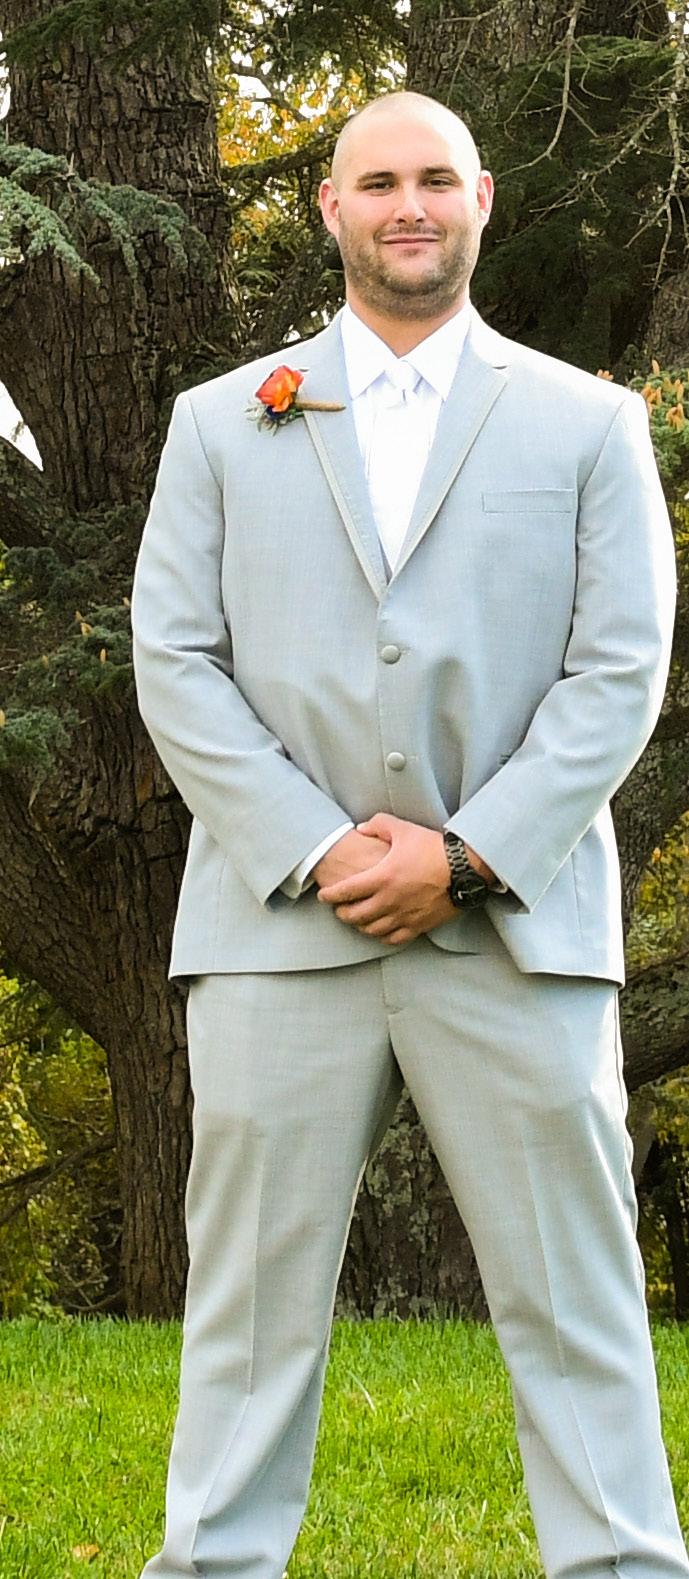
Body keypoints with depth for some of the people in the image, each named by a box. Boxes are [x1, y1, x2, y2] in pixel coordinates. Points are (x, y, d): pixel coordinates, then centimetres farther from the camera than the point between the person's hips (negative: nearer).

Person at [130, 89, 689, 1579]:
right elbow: (173, 663, 5)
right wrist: (318, 850, -8)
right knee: (251, 1299, 3)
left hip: (515, 929, -1)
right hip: (279, 926, 1)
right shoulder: (224, 422, 13)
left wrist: (463, 855, -9)